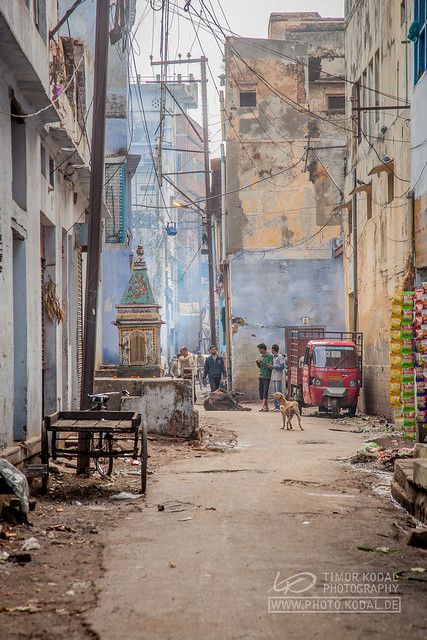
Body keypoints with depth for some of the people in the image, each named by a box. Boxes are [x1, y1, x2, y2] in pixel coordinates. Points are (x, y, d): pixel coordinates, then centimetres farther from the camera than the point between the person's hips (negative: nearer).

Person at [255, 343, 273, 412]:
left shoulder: (270, 356, -8)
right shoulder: (261, 356, 14)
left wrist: (262, 362, -18)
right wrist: (257, 363, 1)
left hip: (267, 377, -8)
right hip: (261, 376, 8)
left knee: (265, 392, -11)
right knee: (261, 391, 6)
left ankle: (263, 406, -17)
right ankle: (266, 406, 12)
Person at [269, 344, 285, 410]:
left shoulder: (280, 357, -8)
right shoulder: (273, 357, 18)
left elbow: (282, 366, -13)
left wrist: (273, 366, -12)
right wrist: (270, 367, 4)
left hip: (278, 377, -9)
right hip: (273, 377, 9)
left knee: (278, 392, -11)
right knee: (274, 392, 8)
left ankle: (279, 406, -11)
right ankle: (276, 406, 11)